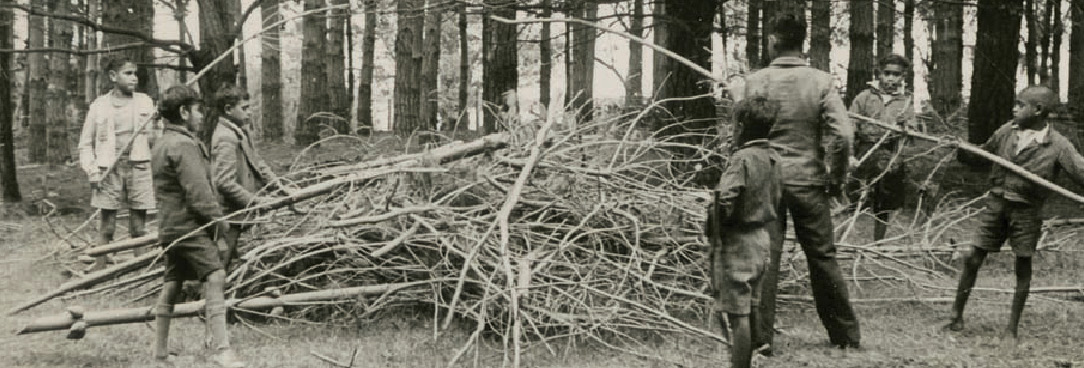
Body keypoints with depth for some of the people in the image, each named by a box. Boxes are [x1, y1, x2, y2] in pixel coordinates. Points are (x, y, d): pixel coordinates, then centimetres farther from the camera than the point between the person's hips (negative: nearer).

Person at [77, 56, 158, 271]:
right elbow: (86, 144, 10)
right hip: (109, 170, -1)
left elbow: (153, 138, 13)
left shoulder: (144, 102, 9)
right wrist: (92, 170, -1)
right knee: (107, 225, 0)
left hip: (139, 166, 1)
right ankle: (99, 267, 7)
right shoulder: (100, 105, 5)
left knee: (139, 226, 3)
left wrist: (158, 122, -5)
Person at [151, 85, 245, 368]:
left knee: (172, 283, 15)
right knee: (214, 279, -14)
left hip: (169, 226, 11)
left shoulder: (162, 145, 18)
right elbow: (198, 192, -20)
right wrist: (217, 219, -8)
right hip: (191, 227, -11)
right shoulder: (184, 145, -15)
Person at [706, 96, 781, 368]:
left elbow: (725, 200, -24)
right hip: (762, 239, 9)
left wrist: (716, 236, -10)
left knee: (737, 314, -5)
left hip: (738, 243, -9)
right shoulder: (774, 159, 7)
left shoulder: (742, 158, -18)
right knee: (750, 310, 18)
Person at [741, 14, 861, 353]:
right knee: (822, 258, 12)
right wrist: (837, 179, 2)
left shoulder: (755, 82, -5)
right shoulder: (821, 81, -3)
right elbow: (844, 134, -10)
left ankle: (760, 338, 4)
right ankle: (846, 335, 21)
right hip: (809, 180, 1)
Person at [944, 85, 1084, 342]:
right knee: (973, 259, 2)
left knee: (1023, 265, 4)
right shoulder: (1006, 132, 2)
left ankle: (1013, 327, 17)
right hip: (996, 204, 3)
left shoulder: (1057, 146, -10)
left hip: (1026, 212, -3)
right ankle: (957, 316, 14)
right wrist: (962, 149, 1)